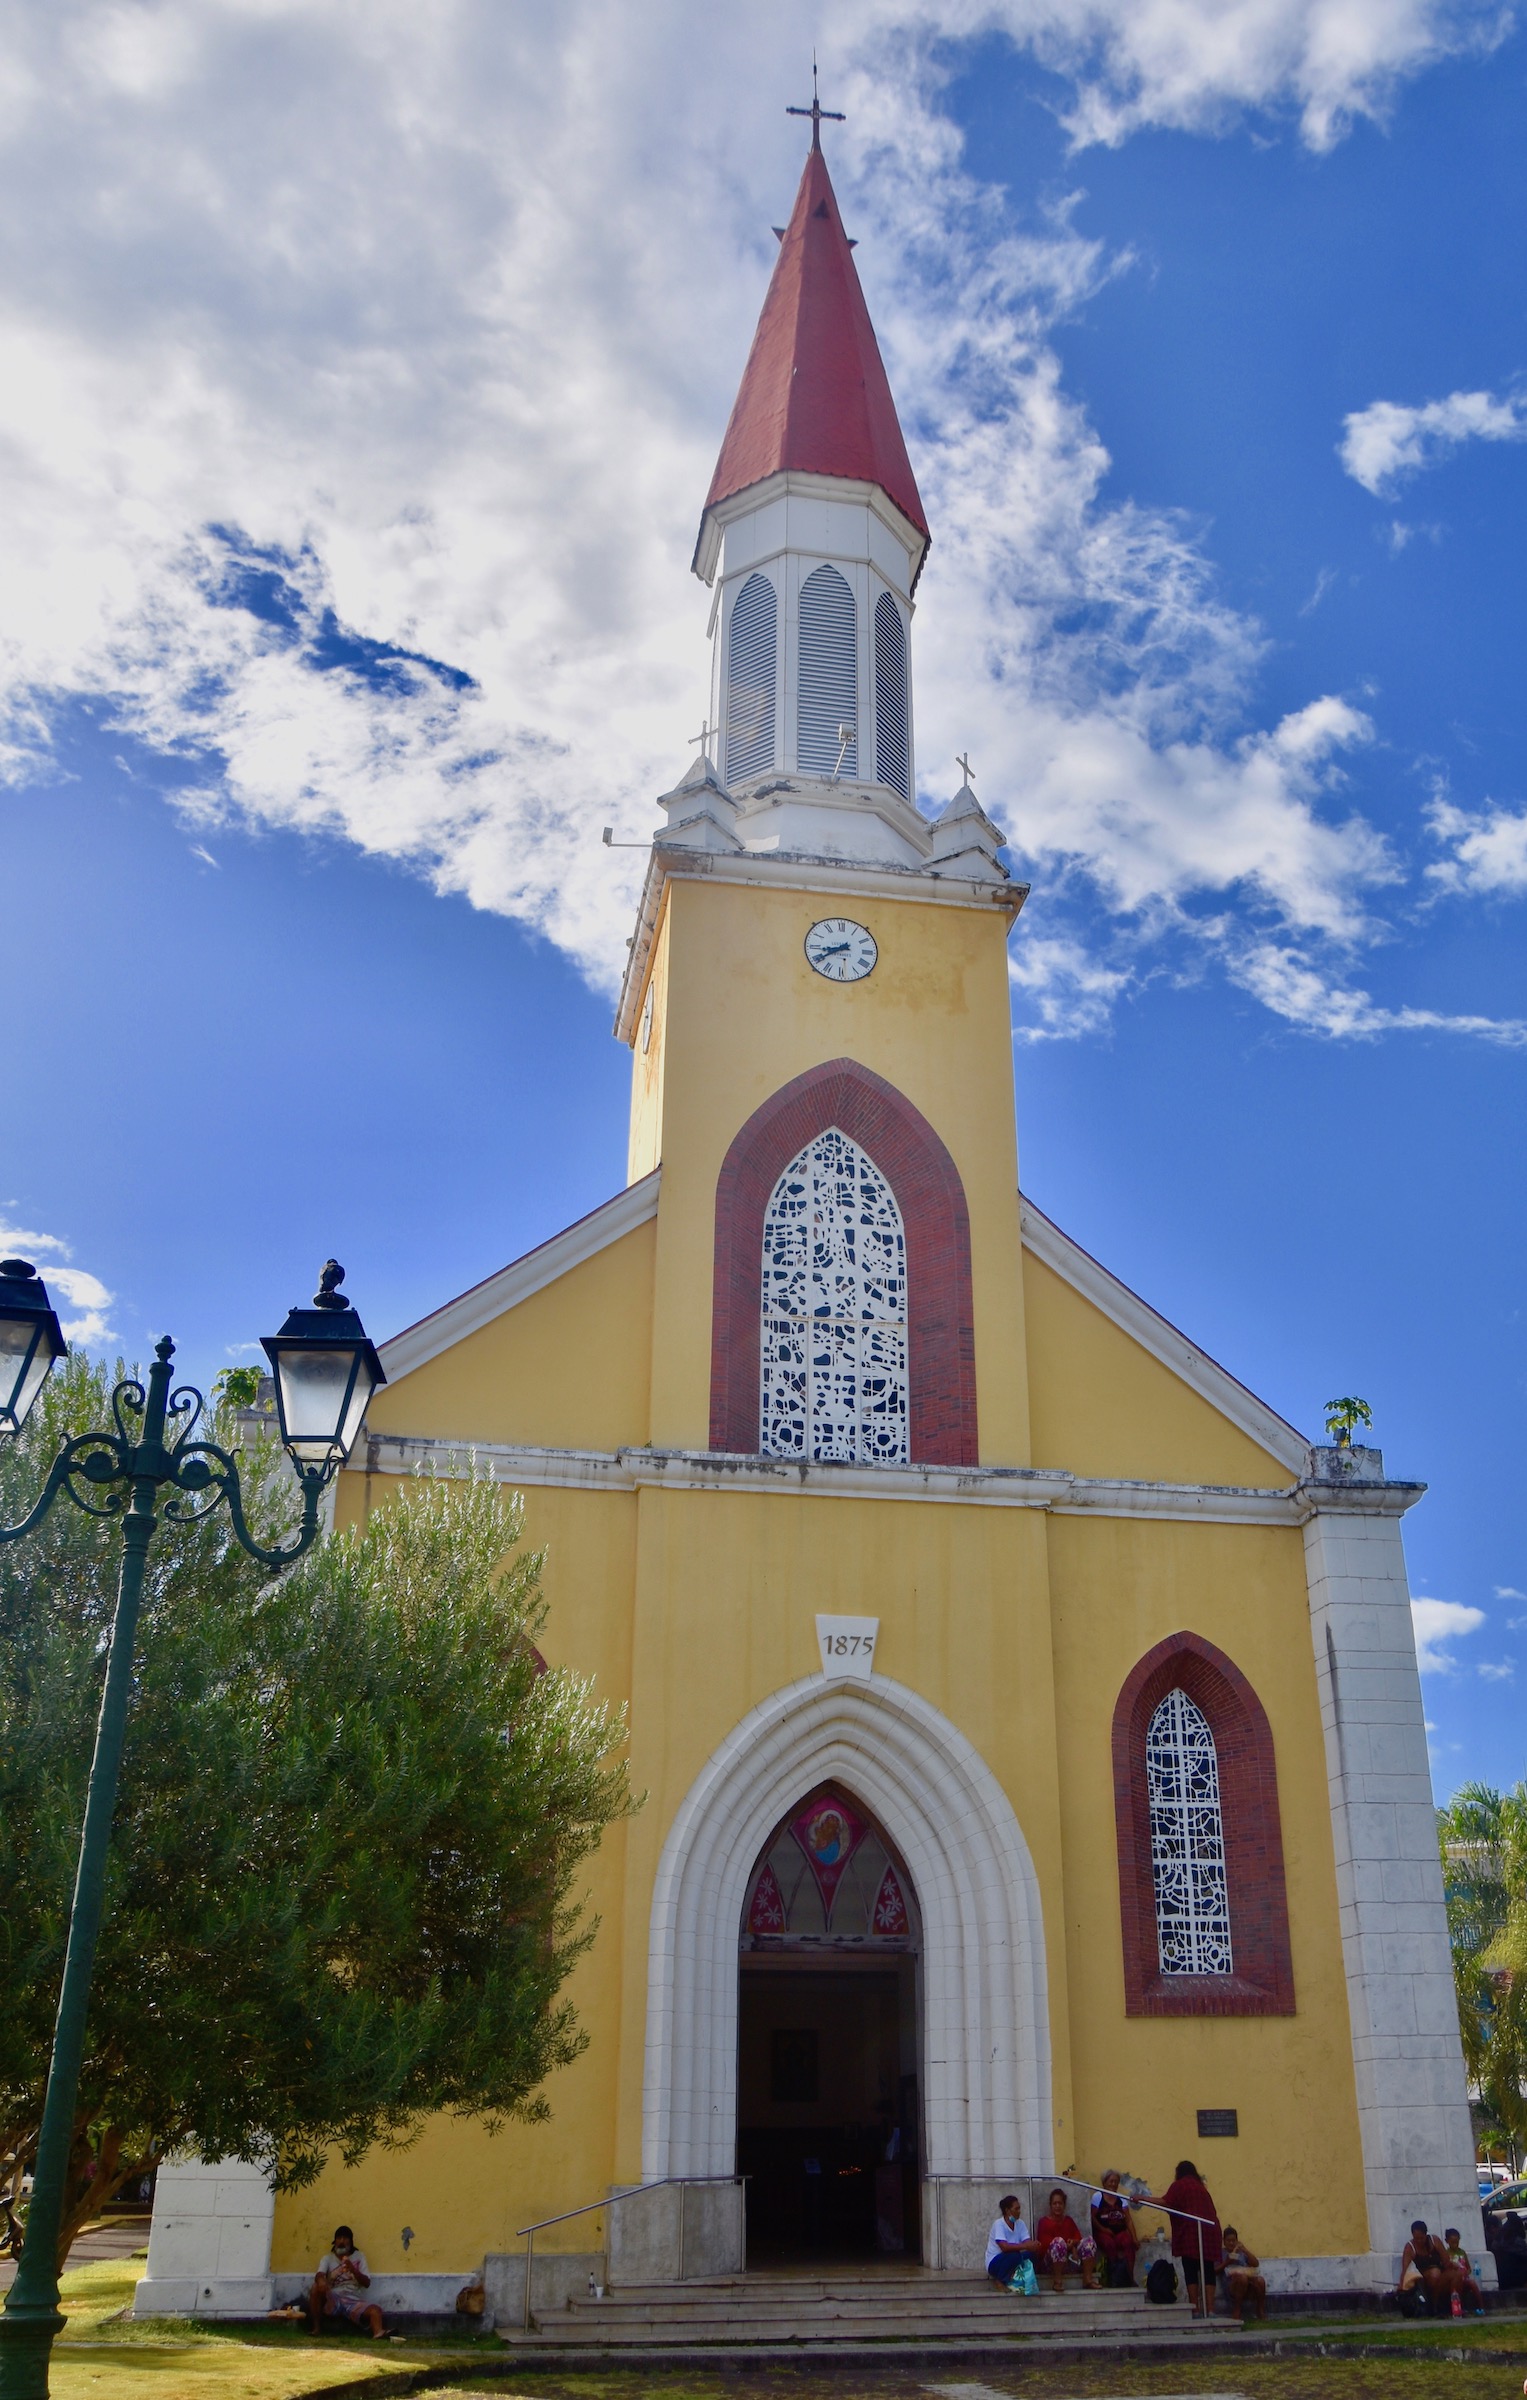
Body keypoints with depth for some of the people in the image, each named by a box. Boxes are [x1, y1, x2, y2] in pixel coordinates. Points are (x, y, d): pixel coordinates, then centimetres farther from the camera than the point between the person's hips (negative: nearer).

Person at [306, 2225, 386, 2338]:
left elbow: (367, 2283, 1)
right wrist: (320, 2280, -39)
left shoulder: (359, 2256, 10)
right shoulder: (327, 2258, 8)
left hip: (354, 2302, 0)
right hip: (332, 2301, 0)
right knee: (317, 2287, -29)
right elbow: (319, 2275, -13)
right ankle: (315, 2327, -21)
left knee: (375, 2310, -30)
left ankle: (378, 2335, -58)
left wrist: (353, 2270, -18)